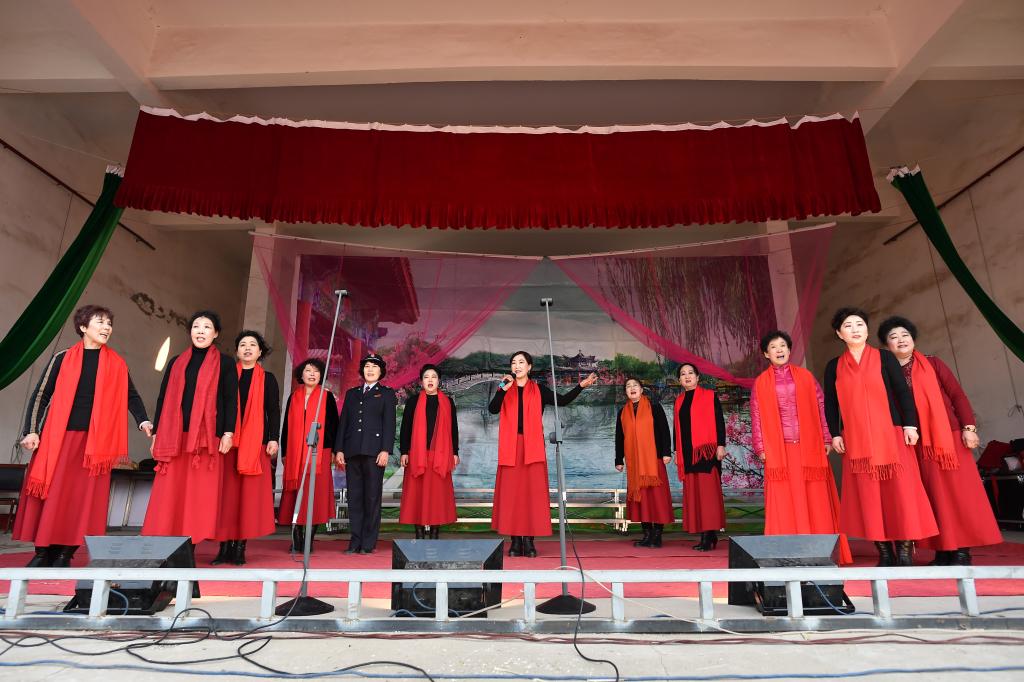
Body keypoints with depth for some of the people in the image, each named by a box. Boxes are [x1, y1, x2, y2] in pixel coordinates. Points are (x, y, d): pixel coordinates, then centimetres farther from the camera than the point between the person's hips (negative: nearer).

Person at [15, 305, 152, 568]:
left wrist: (143, 421, -7)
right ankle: (42, 553, 14)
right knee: (51, 494, 2)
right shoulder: (63, 359, 5)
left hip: (95, 441, 1)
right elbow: (41, 395, 6)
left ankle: (64, 555, 8)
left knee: (84, 497, -1)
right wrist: (32, 430, -1)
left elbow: (130, 395, 8)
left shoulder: (116, 364, 8)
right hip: (59, 437, 0)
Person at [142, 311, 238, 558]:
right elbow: (163, 398, 15)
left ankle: (189, 549, 1)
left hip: (206, 436, -3)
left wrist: (228, 432, -10)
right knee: (169, 494, 0)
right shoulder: (176, 362, 17)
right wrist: (156, 433, 9)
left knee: (198, 495, -3)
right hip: (174, 437, 3)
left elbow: (231, 400, 1)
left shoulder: (224, 363, 7)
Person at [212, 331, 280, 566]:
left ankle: (240, 548, 3)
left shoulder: (267, 379, 11)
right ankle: (225, 547, 6)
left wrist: (273, 439, -4)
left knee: (250, 494, -3)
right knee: (226, 493, 0)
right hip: (228, 441, 1)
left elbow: (274, 412, 7)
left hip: (256, 443, -1)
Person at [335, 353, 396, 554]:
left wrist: (385, 450, -11)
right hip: (352, 451, 4)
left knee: (372, 497, -2)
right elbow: (343, 422, 15)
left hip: (374, 451, -4)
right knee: (354, 496, 4)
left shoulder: (386, 394, 8)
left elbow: (389, 424, 0)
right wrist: (339, 449, 6)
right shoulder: (351, 393, 20)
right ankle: (355, 541, 10)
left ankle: (369, 543, 4)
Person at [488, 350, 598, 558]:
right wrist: (503, 389, -16)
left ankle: (529, 541, 3)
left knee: (533, 492, -3)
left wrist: (581, 386, -7)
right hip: (511, 448, 0)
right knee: (511, 493, -2)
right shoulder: (505, 389, 10)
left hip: (532, 447, 0)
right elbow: (492, 409, -5)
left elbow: (562, 401, 1)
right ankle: (515, 542, 4)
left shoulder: (539, 390, 9)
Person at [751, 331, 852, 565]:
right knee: (785, 504, 0)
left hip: (810, 448, 1)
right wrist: (761, 448, -2)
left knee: (816, 501, 2)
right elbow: (756, 417, 4)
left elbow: (820, 407, 7)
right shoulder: (761, 383, 6)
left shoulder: (805, 376, 10)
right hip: (778, 451, -1)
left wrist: (827, 439, 0)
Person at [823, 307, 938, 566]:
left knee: (899, 492, -5)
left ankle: (905, 553, 1)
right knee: (868, 496, -1)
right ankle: (885, 553, 5)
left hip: (890, 435, -1)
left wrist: (910, 424, -7)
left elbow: (903, 392, 2)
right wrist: (835, 434, 1)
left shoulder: (884, 357, 6)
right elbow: (830, 404, 10)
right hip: (856, 441, 1)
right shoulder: (834, 367, 9)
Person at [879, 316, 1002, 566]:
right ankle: (943, 551, 10)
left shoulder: (932, 364, 4)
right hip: (916, 443, 1)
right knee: (933, 496, 4)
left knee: (957, 491, -1)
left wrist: (968, 427, -8)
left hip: (948, 435, -1)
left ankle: (962, 551, 6)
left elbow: (957, 395, 1)